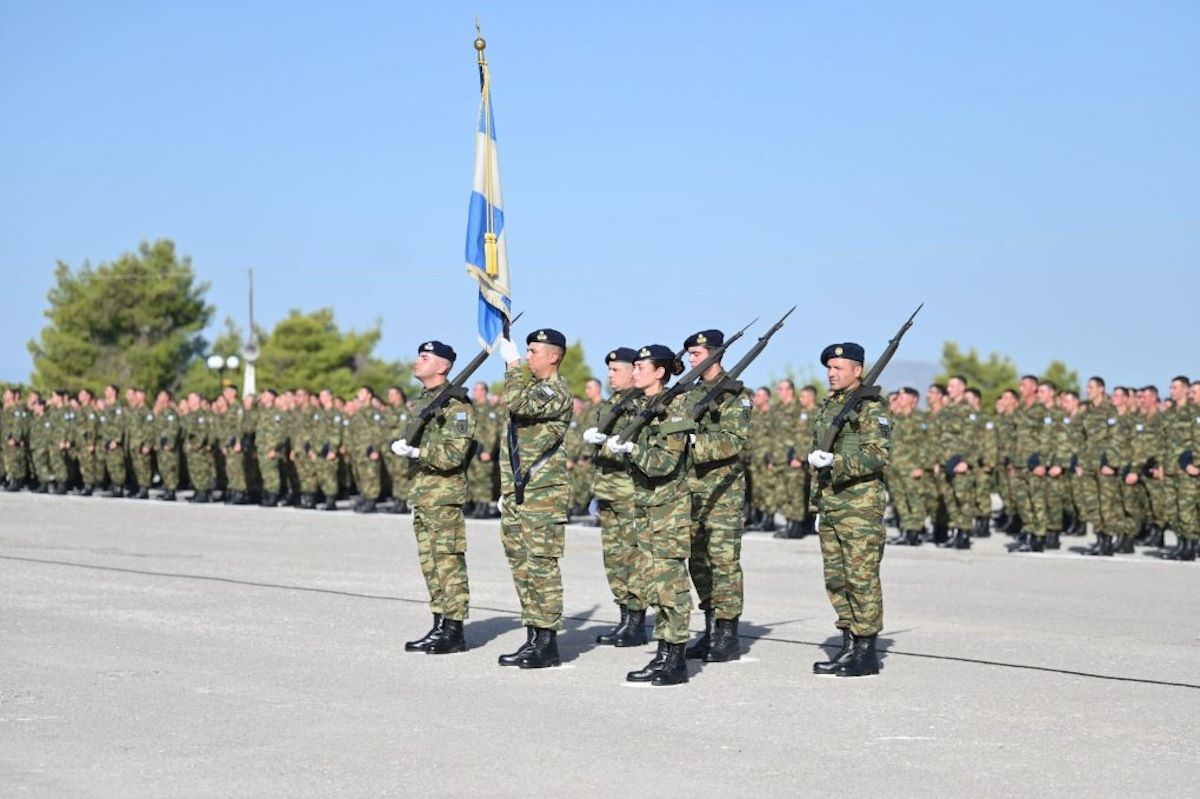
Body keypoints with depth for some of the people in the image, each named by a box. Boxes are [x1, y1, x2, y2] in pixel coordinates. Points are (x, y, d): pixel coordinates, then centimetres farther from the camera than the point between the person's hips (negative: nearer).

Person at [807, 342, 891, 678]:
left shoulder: (870, 408, -9)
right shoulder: (827, 406, 16)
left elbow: (878, 454, -18)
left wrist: (835, 461, -23)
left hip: (860, 506, -8)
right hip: (830, 506, 8)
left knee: (862, 578, -5)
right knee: (836, 579, 10)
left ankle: (866, 652, 0)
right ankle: (849, 647, 17)